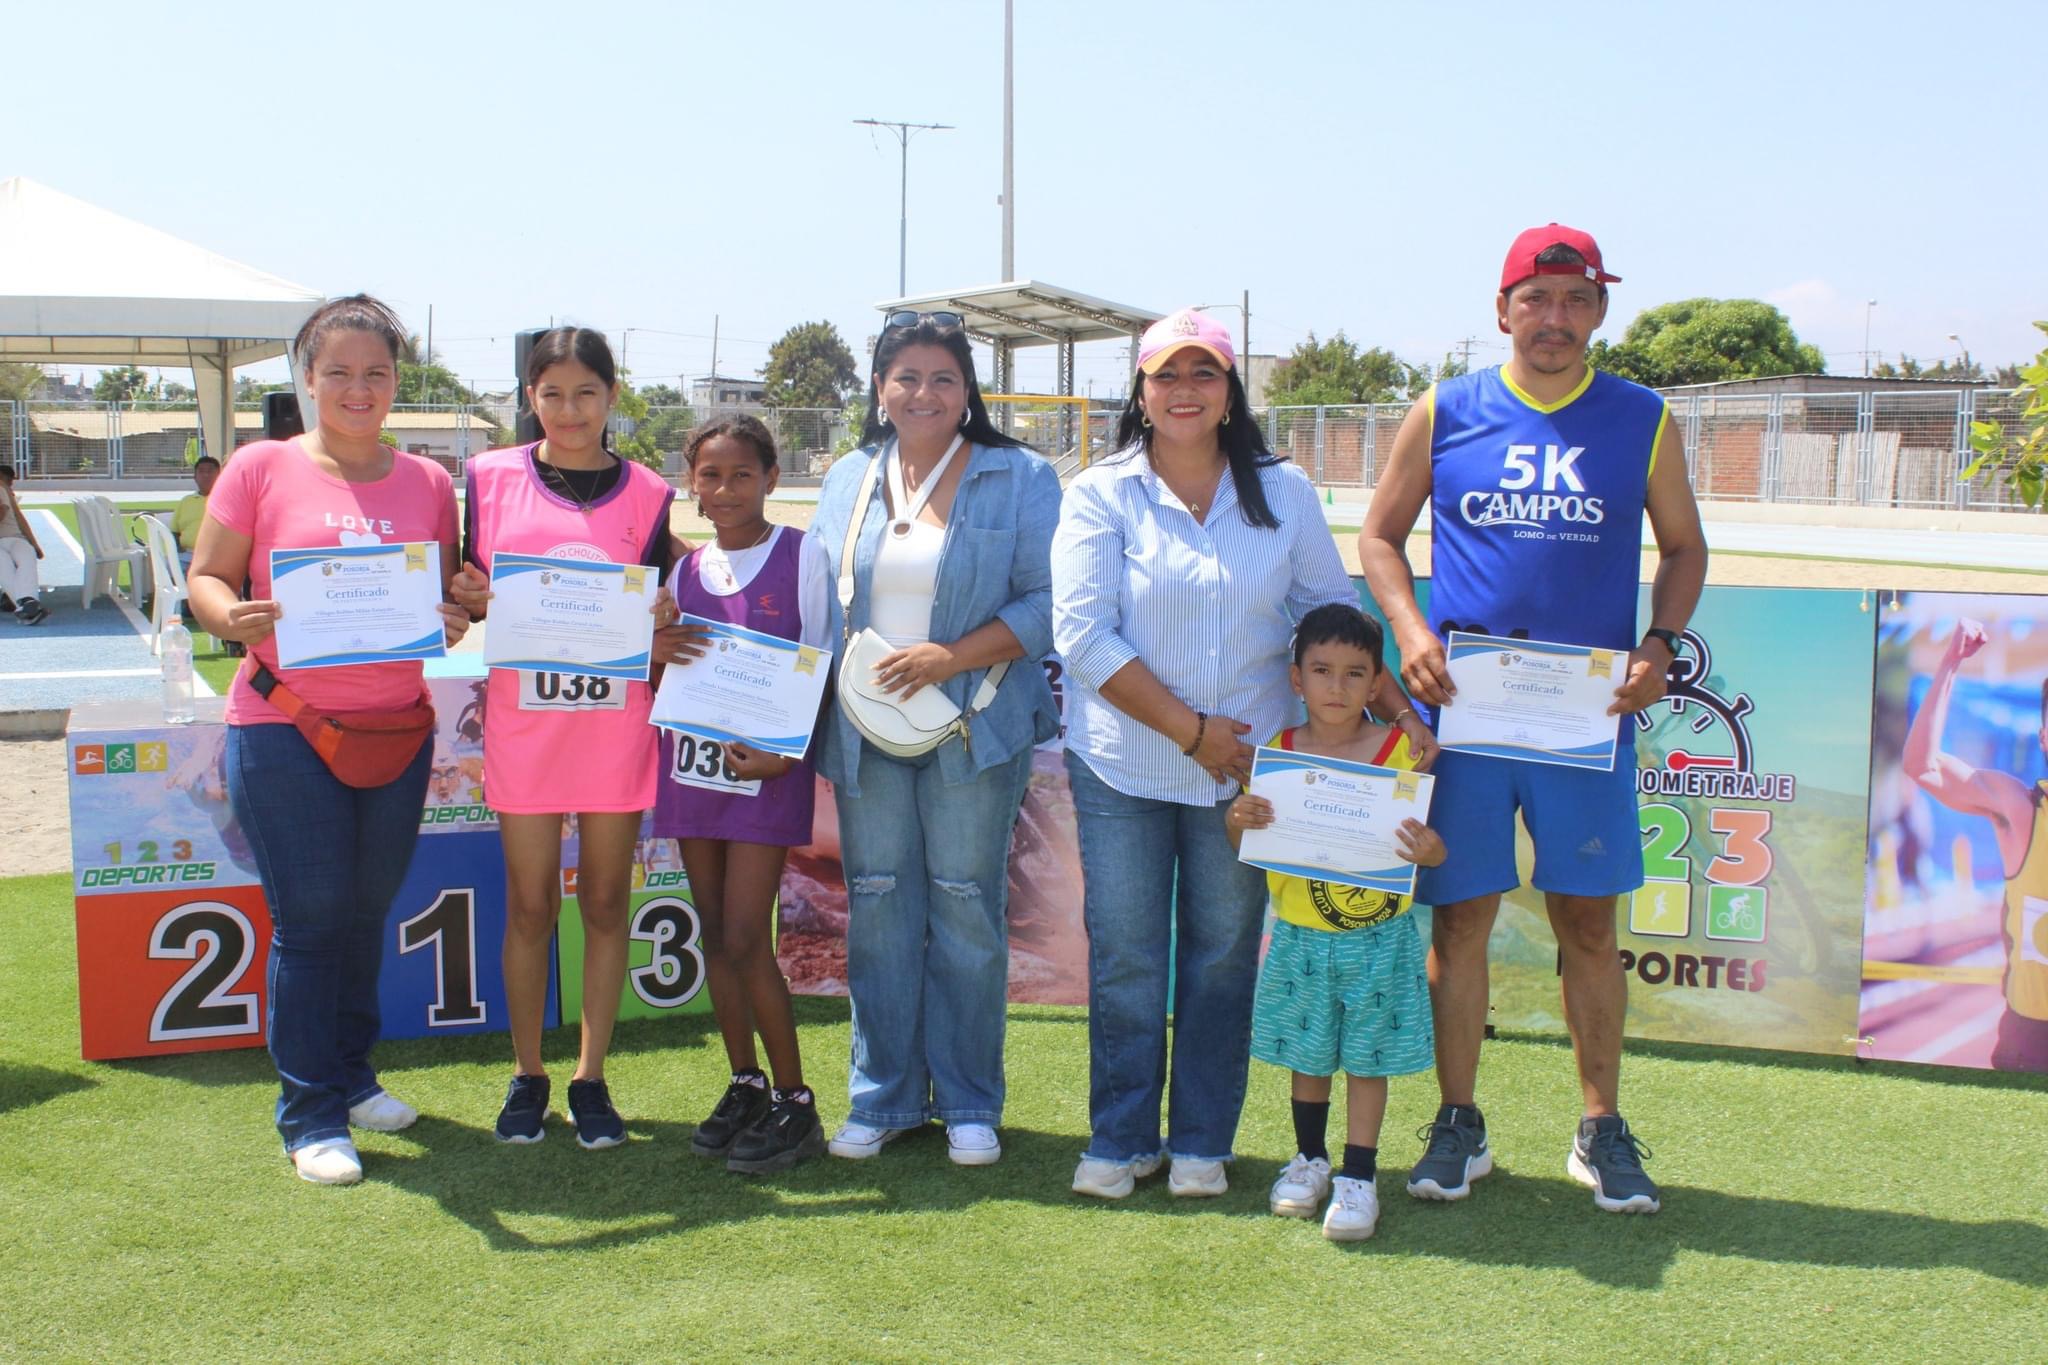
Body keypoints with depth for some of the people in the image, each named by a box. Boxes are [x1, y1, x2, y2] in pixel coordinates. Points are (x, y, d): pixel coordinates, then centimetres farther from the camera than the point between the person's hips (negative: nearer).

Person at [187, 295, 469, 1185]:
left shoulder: (428, 482, 10)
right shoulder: (262, 469, 1)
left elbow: (452, 591, 15)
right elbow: (205, 579, 1)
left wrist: (452, 619, -8)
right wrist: (232, 618, -20)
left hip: (397, 726, 4)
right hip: (283, 726, -3)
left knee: (367, 912, 12)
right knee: (307, 919, -2)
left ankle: (351, 1073, 29)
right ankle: (310, 1114, 8)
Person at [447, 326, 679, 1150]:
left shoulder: (647, 495, 6)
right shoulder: (490, 478, 4)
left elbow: (657, 611, 10)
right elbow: (464, 593, 9)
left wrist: (662, 618, -12)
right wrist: (472, 601, -13)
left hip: (618, 718, 1)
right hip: (522, 717, 0)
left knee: (605, 899, 6)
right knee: (529, 903, 6)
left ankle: (591, 1077, 18)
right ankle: (527, 1074, 20)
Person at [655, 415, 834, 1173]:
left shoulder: (801, 555, -5)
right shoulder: (687, 569, 10)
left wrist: (785, 753, -18)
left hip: (767, 768, -5)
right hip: (692, 761, 5)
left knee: (745, 939, -9)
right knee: (715, 934, 9)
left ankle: (794, 1101, 4)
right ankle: (745, 1084, 22)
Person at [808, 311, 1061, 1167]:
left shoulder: (1020, 480, -1)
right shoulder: (848, 481, 12)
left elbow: (1045, 603, -8)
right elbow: (815, 599, 14)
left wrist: (950, 658, -18)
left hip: (972, 733, -3)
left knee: (966, 912, 3)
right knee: (877, 910, 7)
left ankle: (969, 1104, 15)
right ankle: (883, 1097, 20)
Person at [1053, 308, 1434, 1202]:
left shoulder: (1283, 493, 5)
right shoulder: (1102, 495, -3)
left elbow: (1336, 614, 10)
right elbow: (1083, 635, -11)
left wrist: (1400, 713, -1)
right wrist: (1192, 730, -13)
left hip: (1246, 767, 2)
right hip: (1123, 766, -1)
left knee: (1223, 954, 8)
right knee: (1123, 956, 4)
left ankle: (1202, 1143, 21)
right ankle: (1120, 1140, 19)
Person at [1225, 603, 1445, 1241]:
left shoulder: (1399, 752, -6)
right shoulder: (1276, 752, -1)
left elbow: (1427, 842, -2)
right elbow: (1247, 849, 4)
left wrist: (1427, 851, -25)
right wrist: (1238, 820, -18)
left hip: (1378, 941, -2)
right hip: (1300, 940, 2)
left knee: (1367, 1057, 6)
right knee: (1307, 1054, 14)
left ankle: (1358, 1176, 16)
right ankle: (1310, 1158, 33)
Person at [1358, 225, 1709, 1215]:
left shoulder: (1642, 422, 6)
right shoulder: (1444, 414, 4)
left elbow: (1683, 547, 14)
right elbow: (1380, 533, 10)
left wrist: (1659, 646, -2)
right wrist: (1410, 631, -6)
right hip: (1462, 706, 0)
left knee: (1587, 921, 6)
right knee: (1460, 917, 5)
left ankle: (1601, 1130, 20)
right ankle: (1458, 1124, 19)